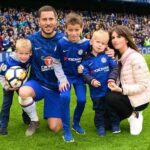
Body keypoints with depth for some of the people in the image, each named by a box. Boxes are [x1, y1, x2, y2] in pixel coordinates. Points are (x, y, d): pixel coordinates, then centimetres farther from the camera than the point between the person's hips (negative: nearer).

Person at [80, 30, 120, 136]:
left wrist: (112, 78, -18)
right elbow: (85, 74, -6)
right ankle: (100, 126, 29)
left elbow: (115, 67, -5)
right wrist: (92, 81, -22)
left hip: (110, 88, 0)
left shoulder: (107, 55, -5)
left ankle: (115, 124, 32)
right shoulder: (87, 59, -5)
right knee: (99, 110, 14)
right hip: (96, 90, 0)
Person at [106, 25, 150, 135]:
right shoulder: (119, 57, 3)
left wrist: (121, 90, -33)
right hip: (126, 96, 7)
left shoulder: (135, 57, -22)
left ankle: (134, 116, -7)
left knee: (110, 98, -30)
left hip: (138, 99, -7)